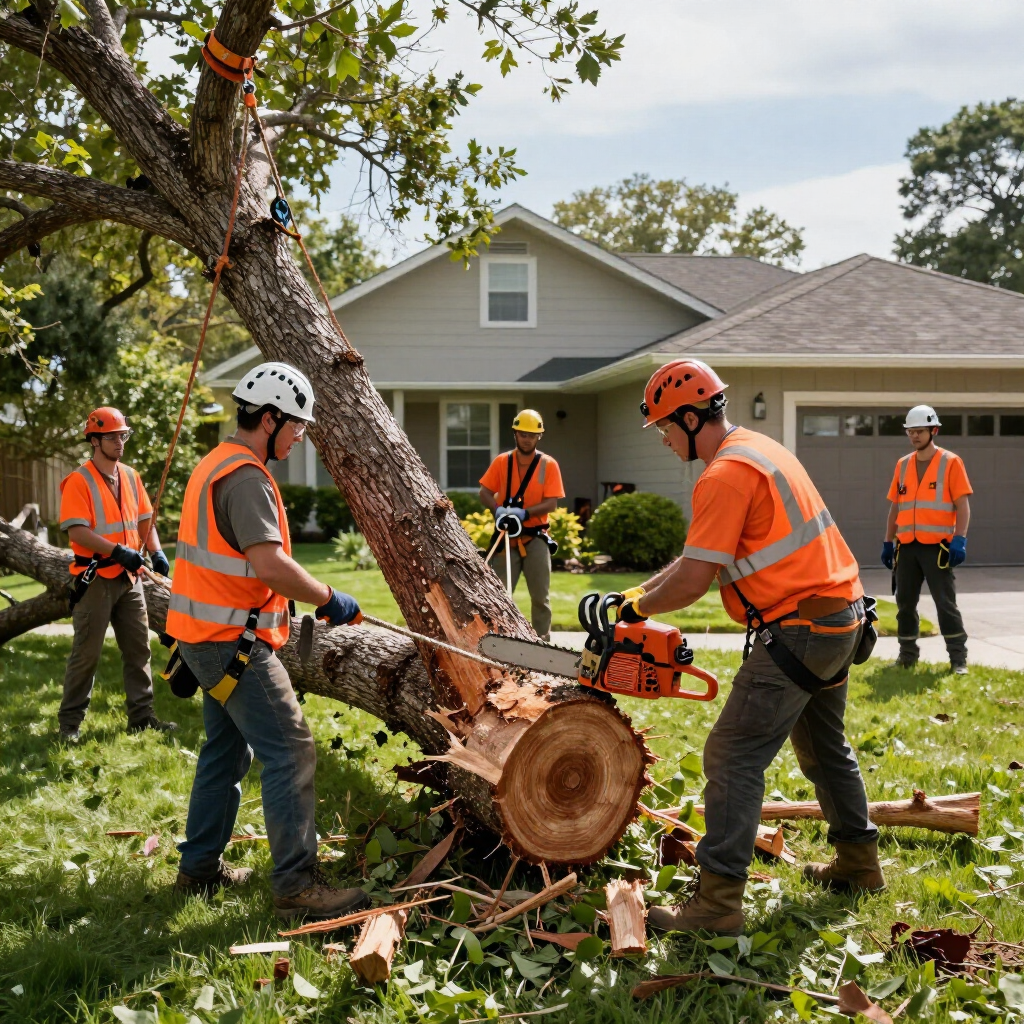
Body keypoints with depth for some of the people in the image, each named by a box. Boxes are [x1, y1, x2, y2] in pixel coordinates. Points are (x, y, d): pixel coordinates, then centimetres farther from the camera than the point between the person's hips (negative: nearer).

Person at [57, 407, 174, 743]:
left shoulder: (131, 476, 11)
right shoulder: (79, 481, -11)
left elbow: (144, 519, 15)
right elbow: (76, 529, -18)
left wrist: (156, 552, -1)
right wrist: (118, 551, -25)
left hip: (129, 577, 7)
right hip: (95, 579, -7)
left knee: (138, 649, 9)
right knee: (86, 653, -1)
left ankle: (141, 716, 18)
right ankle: (70, 722, 10)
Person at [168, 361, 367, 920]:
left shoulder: (216, 465, 14)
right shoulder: (246, 477, -19)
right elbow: (270, 564, -29)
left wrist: (275, 613, 19)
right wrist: (329, 600, -17)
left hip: (208, 639, 11)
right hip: (233, 643, -11)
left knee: (227, 748, 18)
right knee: (290, 752, -9)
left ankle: (200, 866, 27)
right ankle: (296, 885, -7)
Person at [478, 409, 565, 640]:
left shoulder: (548, 465, -3)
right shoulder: (501, 462, 2)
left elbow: (551, 503, -9)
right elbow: (484, 492, 1)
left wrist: (524, 513, -24)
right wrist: (497, 509, -20)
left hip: (535, 537, -1)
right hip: (507, 537, 1)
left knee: (540, 596, 3)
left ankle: (543, 641, 12)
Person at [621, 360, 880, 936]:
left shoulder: (726, 473, -18)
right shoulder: (758, 450, 14)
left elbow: (693, 580, -21)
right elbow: (699, 557, 18)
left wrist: (637, 610, -4)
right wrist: (638, 593, 12)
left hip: (801, 628, -10)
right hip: (841, 616, 10)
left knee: (734, 757, -9)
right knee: (823, 746, 25)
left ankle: (718, 903, -8)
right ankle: (858, 863, 39)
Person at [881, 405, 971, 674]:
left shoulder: (951, 462, -2)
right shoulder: (903, 465, 13)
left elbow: (962, 504, -6)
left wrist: (959, 539, -16)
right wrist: (888, 542, 13)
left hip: (937, 546, -5)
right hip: (907, 546, 5)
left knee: (946, 603, -4)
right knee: (905, 603, 8)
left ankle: (958, 659, 3)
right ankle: (907, 655, 19)